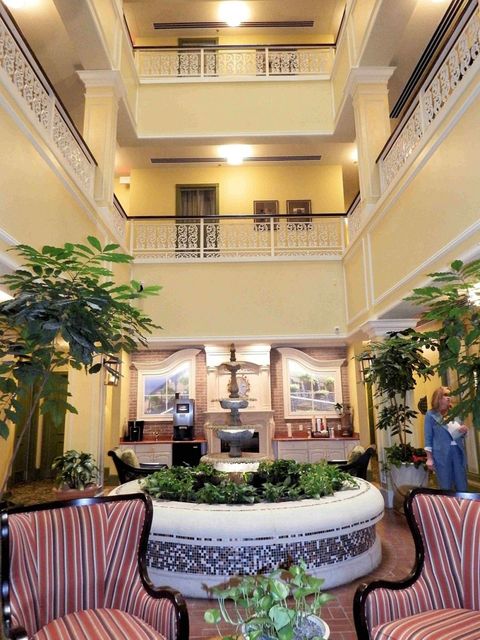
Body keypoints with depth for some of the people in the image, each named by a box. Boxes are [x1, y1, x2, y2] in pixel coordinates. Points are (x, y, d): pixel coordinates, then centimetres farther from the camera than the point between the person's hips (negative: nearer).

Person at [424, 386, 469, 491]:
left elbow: (461, 435, 20)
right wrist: (429, 458, -9)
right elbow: (428, 437, -4)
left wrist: (464, 430, -4)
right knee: (446, 488, 5)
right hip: (442, 454, -4)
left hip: (458, 452, 4)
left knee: (462, 487, 9)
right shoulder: (431, 415, -2)